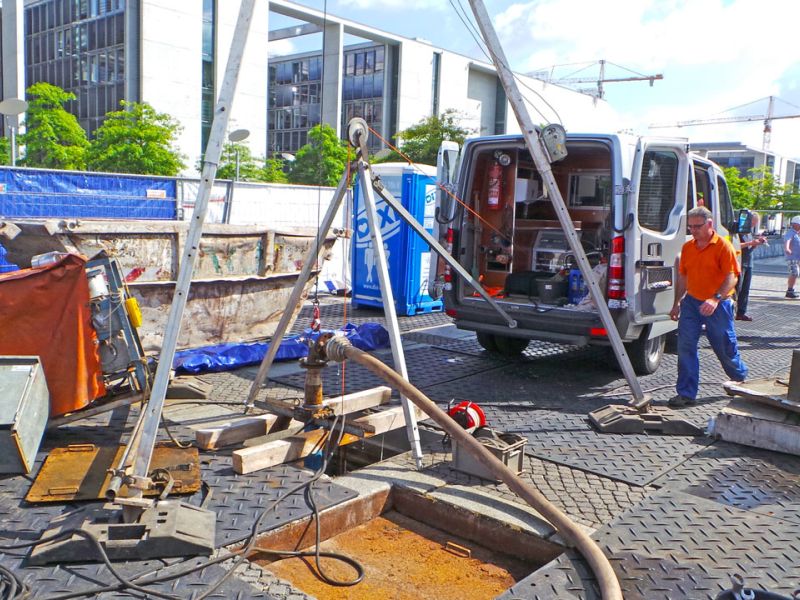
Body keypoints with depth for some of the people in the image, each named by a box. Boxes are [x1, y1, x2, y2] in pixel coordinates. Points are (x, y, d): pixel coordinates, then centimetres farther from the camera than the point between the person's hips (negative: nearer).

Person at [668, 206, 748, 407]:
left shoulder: (723, 246, -10)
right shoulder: (687, 247, 8)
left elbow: (732, 277, -17)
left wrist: (716, 298, -31)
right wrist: (677, 303, 14)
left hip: (718, 305, -5)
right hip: (691, 302, 5)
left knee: (725, 348, 9)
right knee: (685, 346, -4)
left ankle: (742, 380, 37)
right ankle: (686, 394, 2)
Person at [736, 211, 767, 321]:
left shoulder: (750, 230, 16)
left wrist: (758, 242, 4)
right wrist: (750, 243, -22)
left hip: (749, 262, 9)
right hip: (739, 263, -9)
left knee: (745, 290, 9)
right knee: (737, 288, -10)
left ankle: (741, 312, 14)